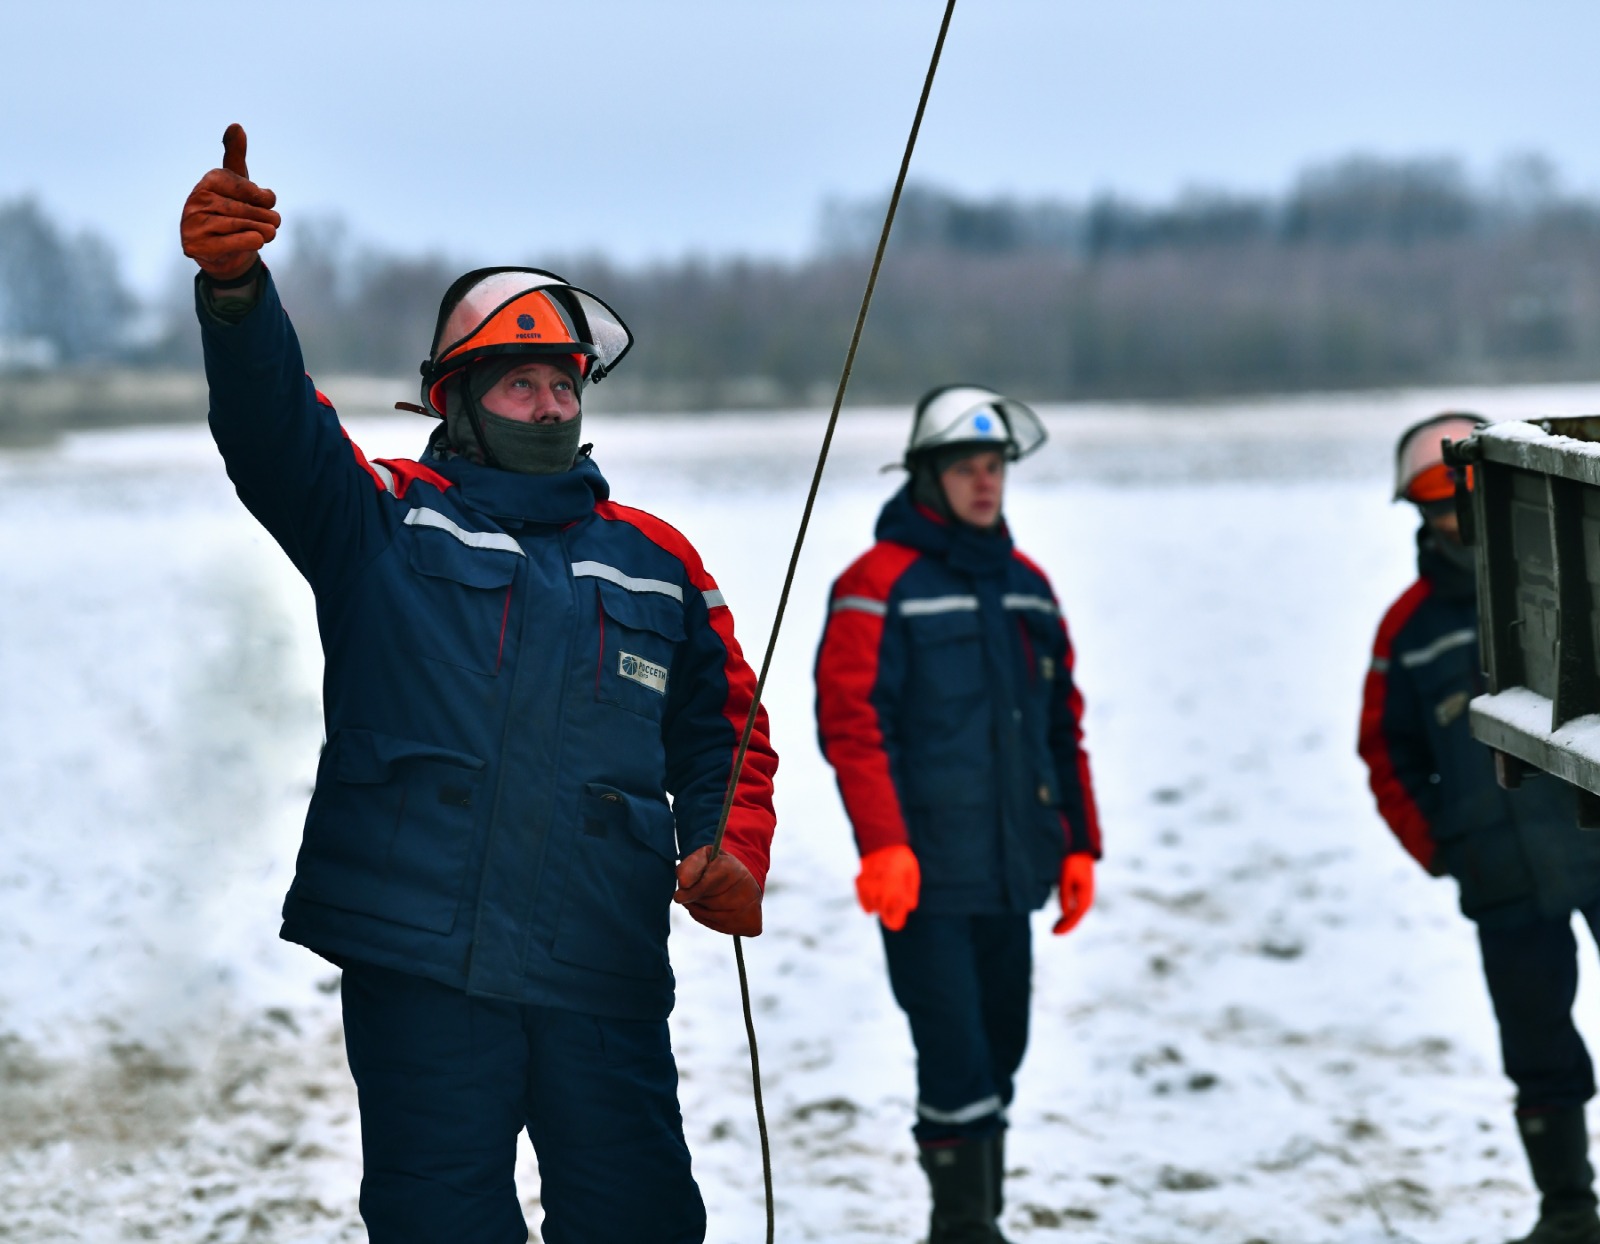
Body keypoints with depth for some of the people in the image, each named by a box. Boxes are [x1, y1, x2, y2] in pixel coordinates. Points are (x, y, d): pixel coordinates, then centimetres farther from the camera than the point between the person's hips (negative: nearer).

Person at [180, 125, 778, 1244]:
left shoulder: (658, 563, 17)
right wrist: (234, 287, -30)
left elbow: (723, 733, 22)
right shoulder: (385, 520, 8)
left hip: (607, 974, 2)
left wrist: (733, 857, 1)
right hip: (419, 964, -2)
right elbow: (274, 429, -9)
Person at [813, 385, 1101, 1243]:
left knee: (999, 1052, 12)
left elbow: (1062, 724, 19)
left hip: (1010, 873, 7)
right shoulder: (880, 586, -6)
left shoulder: (1026, 587, 14)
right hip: (926, 879, -7)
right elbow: (850, 722, -13)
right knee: (956, 1060, -10)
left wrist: (1078, 844, 16)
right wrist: (882, 843, -21)